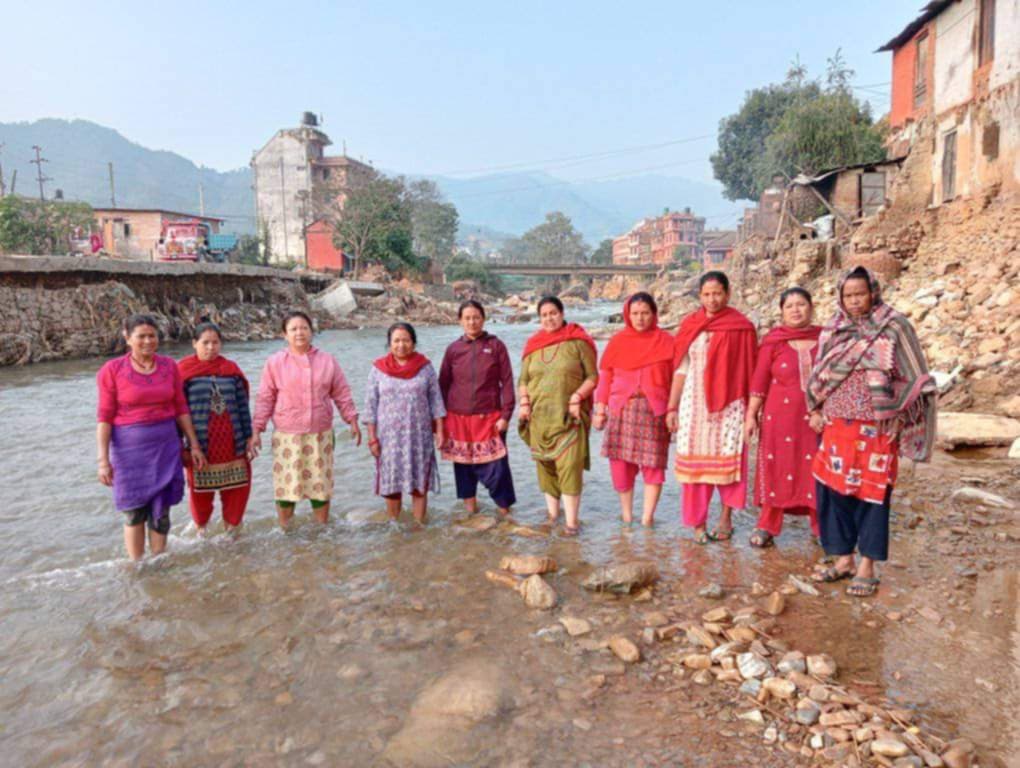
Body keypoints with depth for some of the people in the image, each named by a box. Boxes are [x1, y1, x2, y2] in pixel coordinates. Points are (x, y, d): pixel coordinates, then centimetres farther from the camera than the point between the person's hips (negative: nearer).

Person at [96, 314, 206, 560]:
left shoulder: (169, 366, 2)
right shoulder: (111, 370, -7)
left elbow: (181, 408, 7)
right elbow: (104, 417, -7)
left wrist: (194, 445, 7)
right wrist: (103, 460, -11)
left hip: (165, 446, 2)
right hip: (129, 448, -2)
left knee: (160, 514, 7)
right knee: (134, 514, 7)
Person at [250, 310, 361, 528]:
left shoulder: (327, 360, 3)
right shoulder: (275, 362, -2)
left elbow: (342, 394, 8)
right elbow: (265, 399, -1)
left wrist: (352, 421, 6)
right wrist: (256, 430, -4)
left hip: (321, 435, 2)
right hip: (287, 436, -1)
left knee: (321, 484, 10)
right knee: (286, 485, 3)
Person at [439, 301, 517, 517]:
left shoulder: (496, 346, -1)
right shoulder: (453, 349, 4)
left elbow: (507, 382, -2)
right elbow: (443, 385, 9)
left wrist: (506, 415, -8)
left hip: (489, 418, -2)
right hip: (459, 418, 2)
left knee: (495, 464, -3)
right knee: (464, 464, 10)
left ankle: (504, 508, 12)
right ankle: (470, 506, 24)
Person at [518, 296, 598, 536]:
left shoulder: (578, 341, -1)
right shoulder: (533, 345, 11)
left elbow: (592, 377, -3)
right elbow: (523, 380, 15)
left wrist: (577, 397, -15)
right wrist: (524, 403, -1)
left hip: (569, 416, -4)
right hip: (539, 416, 4)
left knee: (569, 465, -9)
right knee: (545, 464, 9)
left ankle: (571, 519, -3)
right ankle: (552, 513, 23)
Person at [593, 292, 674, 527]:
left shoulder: (665, 341, 5)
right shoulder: (617, 342, 7)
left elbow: (676, 378, 4)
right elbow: (605, 377, 8)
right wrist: (600, 410, 5)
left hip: (654, 409, -1)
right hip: (622, 409, 1)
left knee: (653, 462, -1)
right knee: (620, 462, 1)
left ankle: (647, 517, 8)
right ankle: (626, 513, 17)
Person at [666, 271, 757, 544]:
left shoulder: (742, 327, -1)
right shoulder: (690, 325, 6)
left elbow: (748, 371, 0)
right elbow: (681, 368, 8)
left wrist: (751, 409, -3)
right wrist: (672, 407, 5)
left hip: (729, 402, -2)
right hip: (694, 401, 2)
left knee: (727, 459, 2)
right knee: (695, 461, 3)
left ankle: (725, 519, 18)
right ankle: (698, 522, 12)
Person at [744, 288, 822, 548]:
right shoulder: (773, 341, 0)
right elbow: (759, 380, -1)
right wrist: (751, 415, -5)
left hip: (816, 417, 1)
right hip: (780, 416, -1)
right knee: (776, 468, 3)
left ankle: (821, 527, 18)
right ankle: (767, 526, 11)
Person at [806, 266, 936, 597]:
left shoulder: (893, 327, -4)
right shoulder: (832, 330, 9)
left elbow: (911, 377, -3)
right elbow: (820, 375, 18)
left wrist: (896, 419, -8)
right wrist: (815, 410, 11)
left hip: (875, 428, -4)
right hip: (837, 425, 4)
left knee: (871, 493, 0)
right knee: (832, 488, 5)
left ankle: (867, 566, 11)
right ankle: (844, 558, 19)